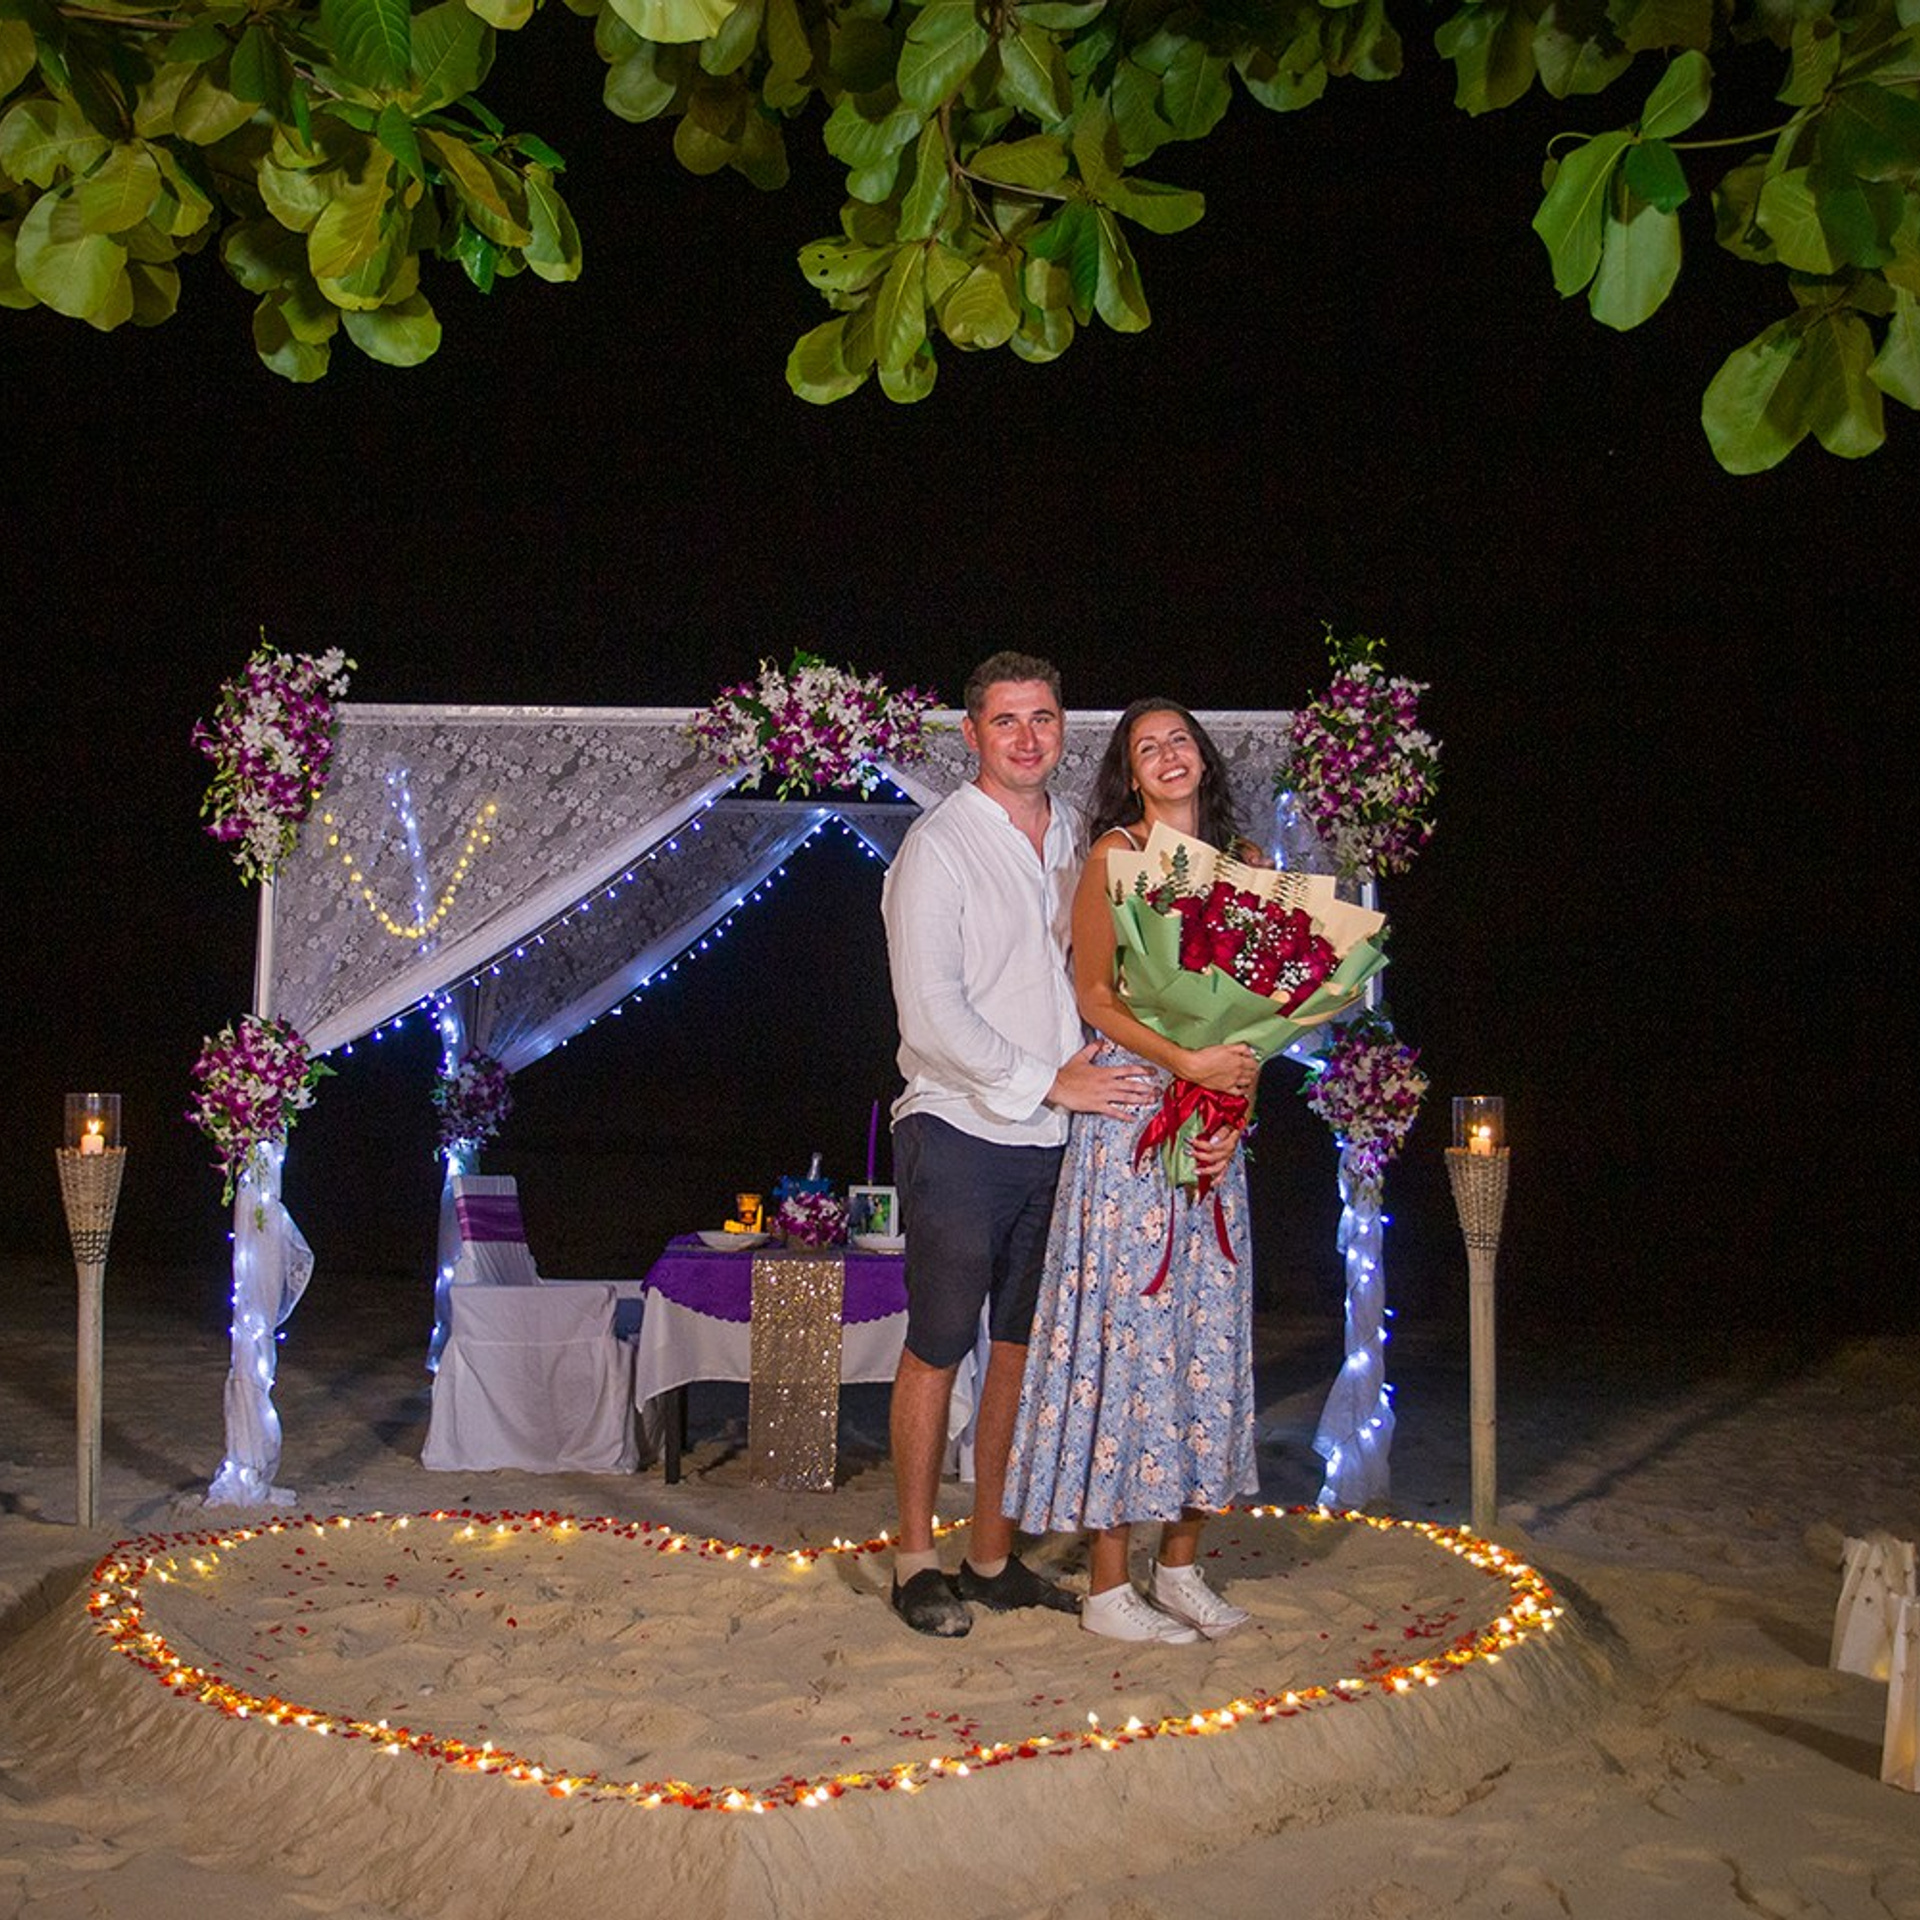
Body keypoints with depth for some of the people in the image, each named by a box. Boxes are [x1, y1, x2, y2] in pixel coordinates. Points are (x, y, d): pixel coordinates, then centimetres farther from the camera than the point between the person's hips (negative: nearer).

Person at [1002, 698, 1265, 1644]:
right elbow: (1095, 995, -7)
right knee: (1128, 1323, -6)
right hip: (1128, 1113, -5)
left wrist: (1237, 1089, -3)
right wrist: (1185, 1061, -19)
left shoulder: (1245, 860, 13)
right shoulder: (1114, 853, -1)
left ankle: (1180, 1566, 17)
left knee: (1209, 1330, 7)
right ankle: (1108, 1585, 2)